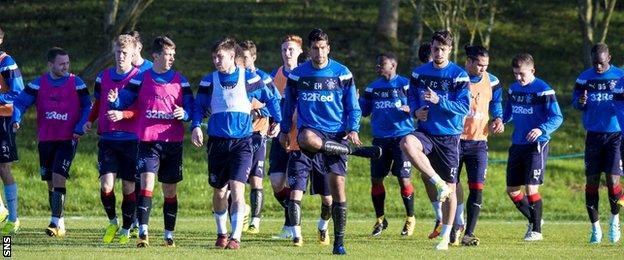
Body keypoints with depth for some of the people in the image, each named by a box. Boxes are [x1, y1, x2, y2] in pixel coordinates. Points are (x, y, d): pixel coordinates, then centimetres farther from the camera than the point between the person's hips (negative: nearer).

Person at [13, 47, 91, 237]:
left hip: (68, 139, -3)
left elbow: (87, 107, 4)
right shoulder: (38, 84, 2)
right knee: (51, 183, 8)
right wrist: (16, 119, -18)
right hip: (45, 139, 3)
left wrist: (79, 129, -9)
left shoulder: (76, 83, -2)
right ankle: (60, 222, 21)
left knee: (58, 178, -17)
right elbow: (20, 102, 2)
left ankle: (56, 222, -18)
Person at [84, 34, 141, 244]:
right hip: (107, 139, 3)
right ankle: (112, 222, 14)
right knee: (106, 185, -9)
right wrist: (90, 121, 7)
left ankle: (126, 230, 15)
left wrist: (123, 115, -23)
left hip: (131, 140, -3)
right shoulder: (103, 77, 11)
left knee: (129, 187, 1)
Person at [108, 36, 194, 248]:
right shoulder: (141, 79, 4)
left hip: (173, 142, 2)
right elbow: (124, 101, 3)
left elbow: (191, 109, 9)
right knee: (146, 184, -17)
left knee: (170, 190, 8)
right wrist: (114, 101, -19)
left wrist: (184, 114, -13)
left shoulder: (180, 81, 8)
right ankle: (143, 233, -20)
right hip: (148, 141, -2)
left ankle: (169, 234, 17)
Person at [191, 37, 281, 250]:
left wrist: (277, 121, 5)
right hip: (217, 142, 2)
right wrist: (196, 127, -8)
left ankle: (236, 237, -18)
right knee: (219, 191, 10)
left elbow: (271, 98, 13)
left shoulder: (249, 79, 1)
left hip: (242, 142, -2)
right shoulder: (209, 81, 4)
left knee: (237, 188, -16)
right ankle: (221, 233, 30)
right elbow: (199, 108, 9)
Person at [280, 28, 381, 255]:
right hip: (310, 132, 0)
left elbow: (353, 107, 7)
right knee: (308, 138, -39)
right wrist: (285, 131, 18)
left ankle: (339, 242, 2)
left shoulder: (342, 74, 3)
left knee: (337, 183, -6)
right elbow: (289, 104, 18)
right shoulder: (297, 74, 6)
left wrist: (353, 130, -7)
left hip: (335, 135, 0)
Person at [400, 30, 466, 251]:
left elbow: (464, 107, -12)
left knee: (450, 188, 2)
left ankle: (446, 236, 17)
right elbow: (411, 97, 19)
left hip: (449, 136, -2)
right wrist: (415, 110, -3)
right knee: (407, 143, -34)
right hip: (425, 132, 2)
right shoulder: (419, 73, 6)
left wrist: (439, 101, -24)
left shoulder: (459, 75, -6)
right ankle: (439, 183, -24)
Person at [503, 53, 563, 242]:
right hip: (517, 144, 7)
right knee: (512, 189, 8)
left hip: (537, 145, -7)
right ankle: (533, 220, 29)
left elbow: (557, 117, -14)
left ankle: (536, 230, 2)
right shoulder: (513, 88, 9)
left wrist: (542, 129, -31)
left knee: (531, 187, -11)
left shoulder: (543, 90, -12)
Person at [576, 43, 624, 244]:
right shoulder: (585, 78, 3)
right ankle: (595, 228, 9)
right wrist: (580, 102, -16)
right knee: (591, 182, -1)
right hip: (593, 135, 2)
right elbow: (575, 101, 7)